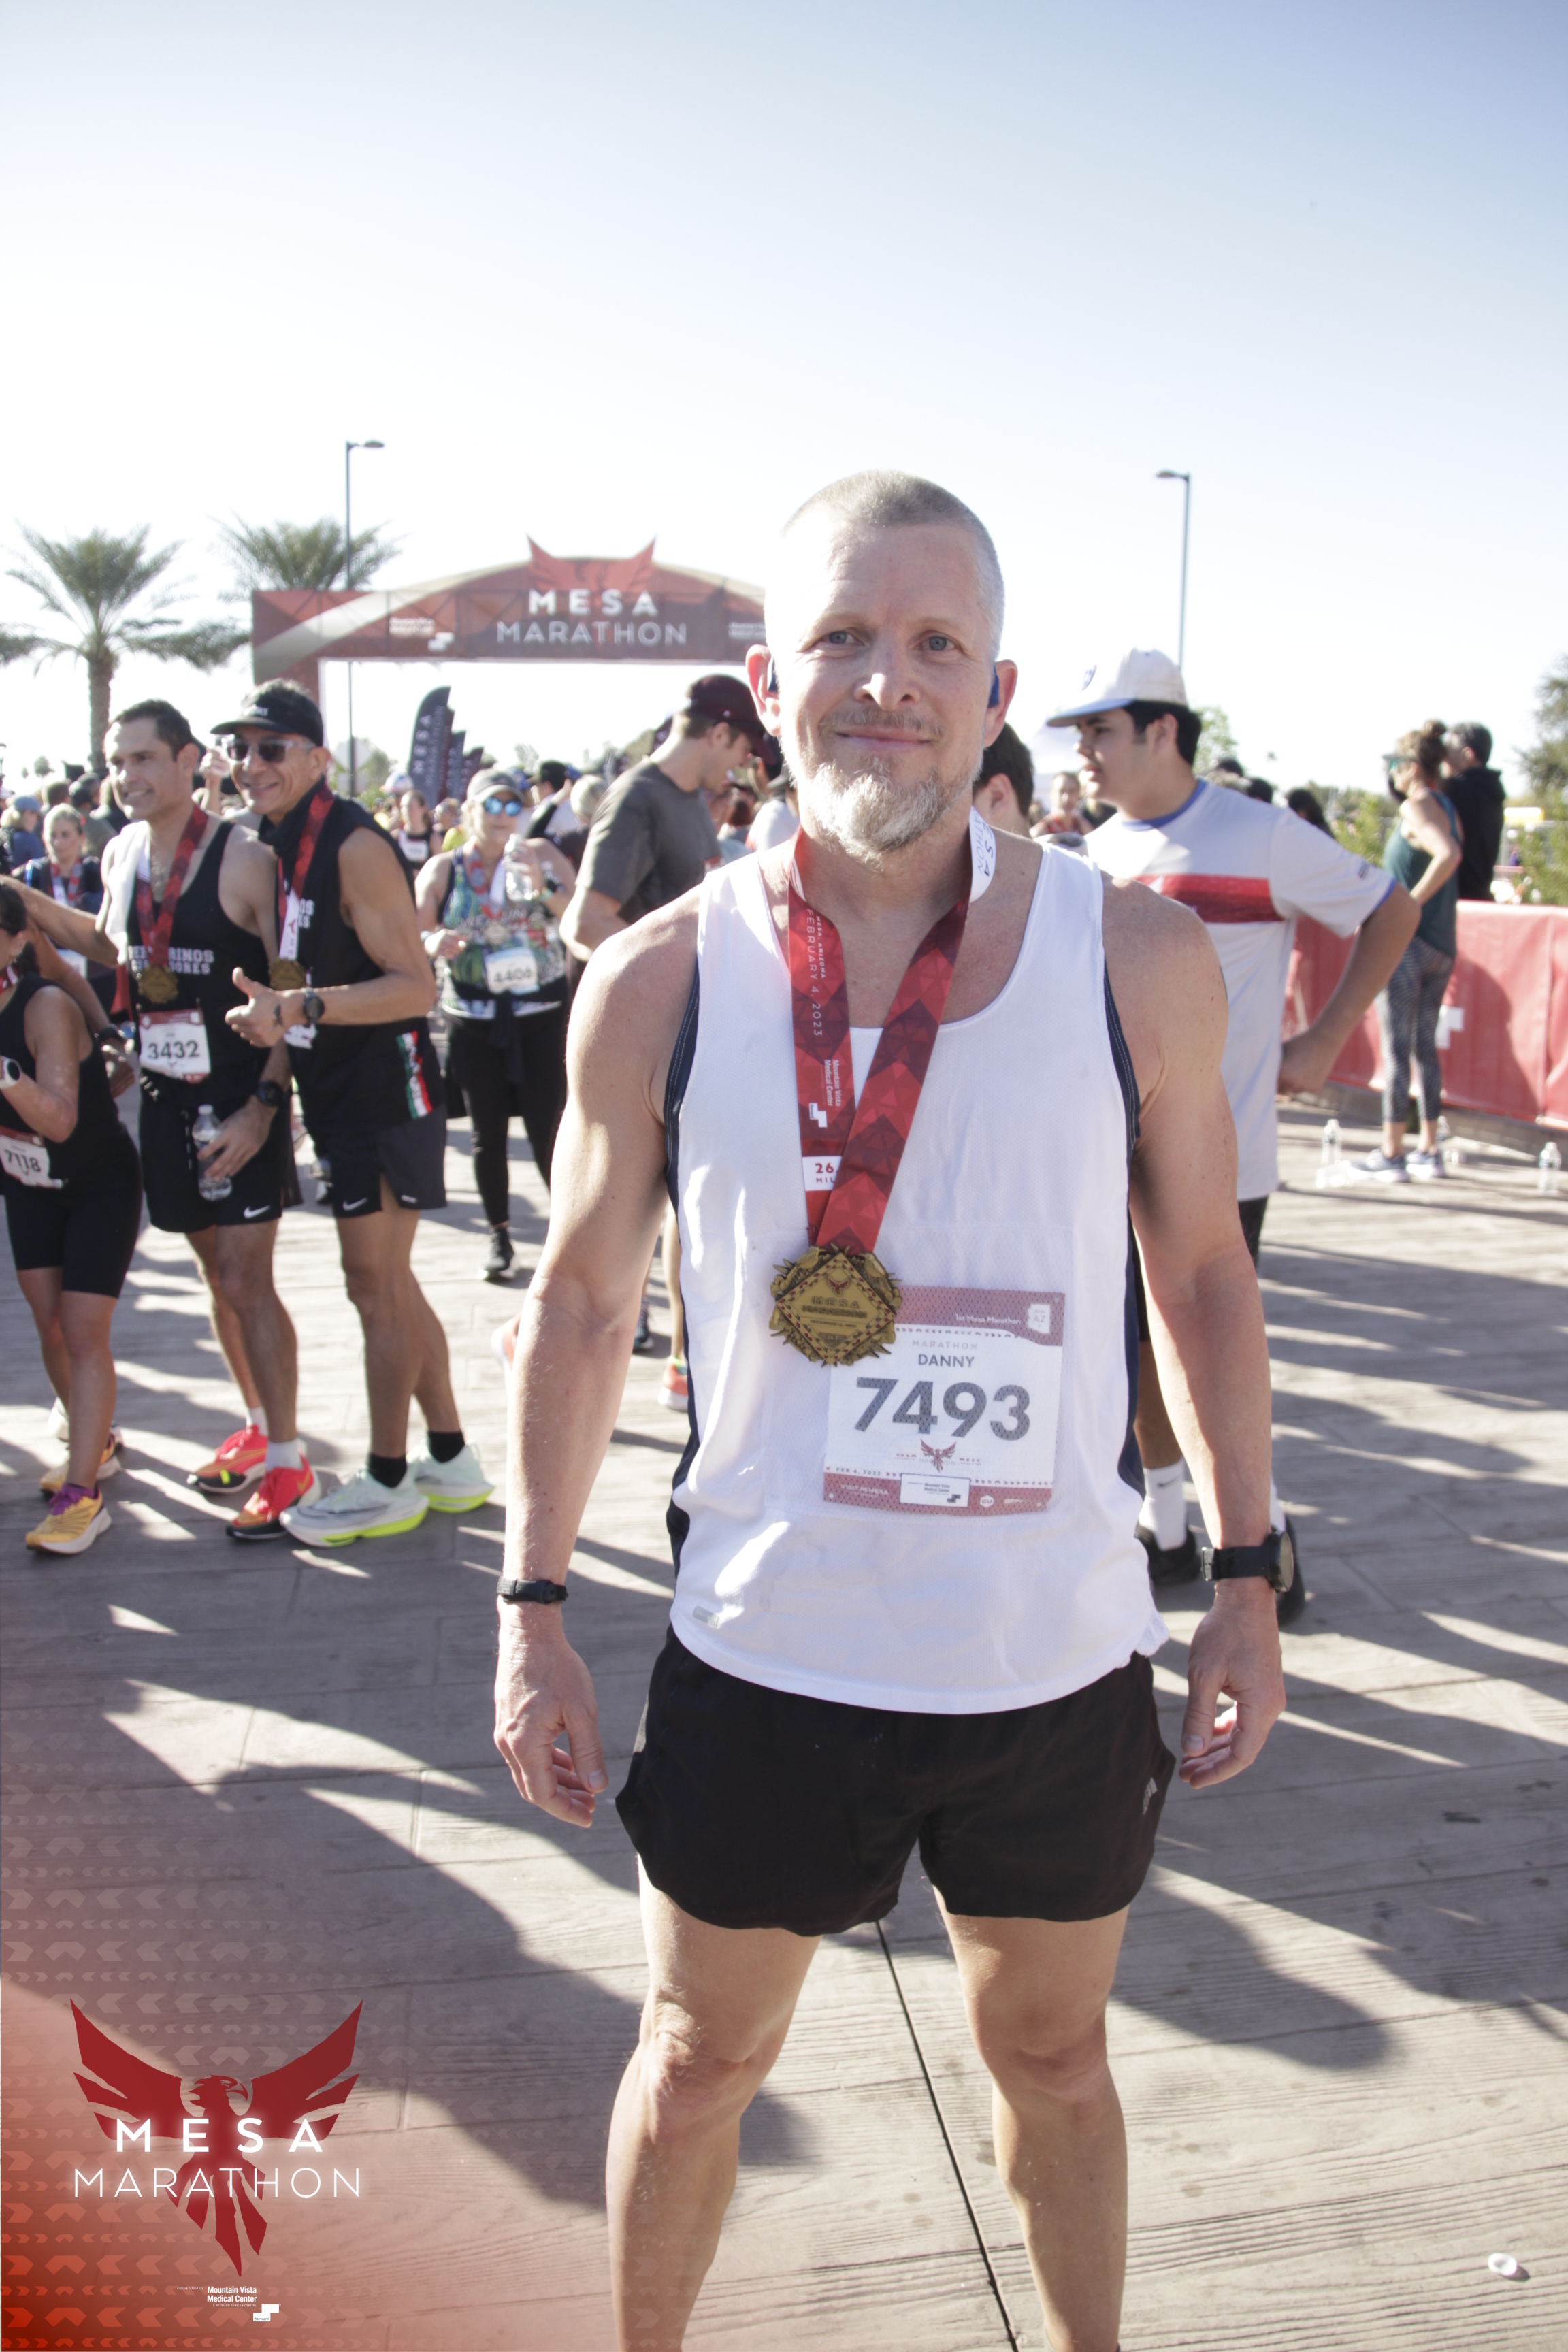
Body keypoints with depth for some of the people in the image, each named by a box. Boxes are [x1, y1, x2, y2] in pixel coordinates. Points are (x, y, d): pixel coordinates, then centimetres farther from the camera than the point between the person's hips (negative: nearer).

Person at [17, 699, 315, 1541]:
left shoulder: (243, 858, -14)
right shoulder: (122, 853, 6)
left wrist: (263, 1105, -18)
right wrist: (30, 903, 11)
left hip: (242, 1099, -6)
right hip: (167, 1096, 6)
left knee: (245, 1281, -7)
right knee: (217, 1275, 15)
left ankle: (286, 1462, 3)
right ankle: (258, 1426, 30)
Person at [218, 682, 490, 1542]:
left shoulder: (354, 846, -16)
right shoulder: (273, 843, 10)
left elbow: (414, 985, -21)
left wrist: (297, 1007, -29)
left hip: (385, 1091, -9)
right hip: (340, 1095, 9)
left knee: (375, 1284, -2)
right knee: (389, 1283, 14)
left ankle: (388, 1483, 11)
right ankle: (451, 1462, 25)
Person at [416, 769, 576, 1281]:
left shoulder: (542, 855, 3)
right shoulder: (442, 870, 3)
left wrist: (544, 886, -22)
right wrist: (433, 944, -20)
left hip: (542, 1016, -1)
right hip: (474, 1022, 1)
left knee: (549, 1129, -3)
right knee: (488, 1133, 7)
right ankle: (499, 1236, 21)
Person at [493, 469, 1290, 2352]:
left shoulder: (1138, 961, -8)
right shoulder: (660, 982, -9)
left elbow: (1202, 1272, 3)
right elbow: (580, 1302, 1)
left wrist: (1247, 1573, 3)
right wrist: (533, 1605, 1)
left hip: (1058, 1656, 1)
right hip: (762, 1653, 0)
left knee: (1051, 2052, 23)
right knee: (700, 2056, 20)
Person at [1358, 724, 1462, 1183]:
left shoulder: (1416, 806, -11)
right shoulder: (1450, 809, 13)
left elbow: (1448, 855, -28)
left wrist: (1407, 905, -23)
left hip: (1407, 939, -8)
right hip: (1443, 945, 8)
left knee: (1396, 1045, -4)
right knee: (1426, 1044, 14)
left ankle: (1391, 1153, -2)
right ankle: (1430, 1149, 17)